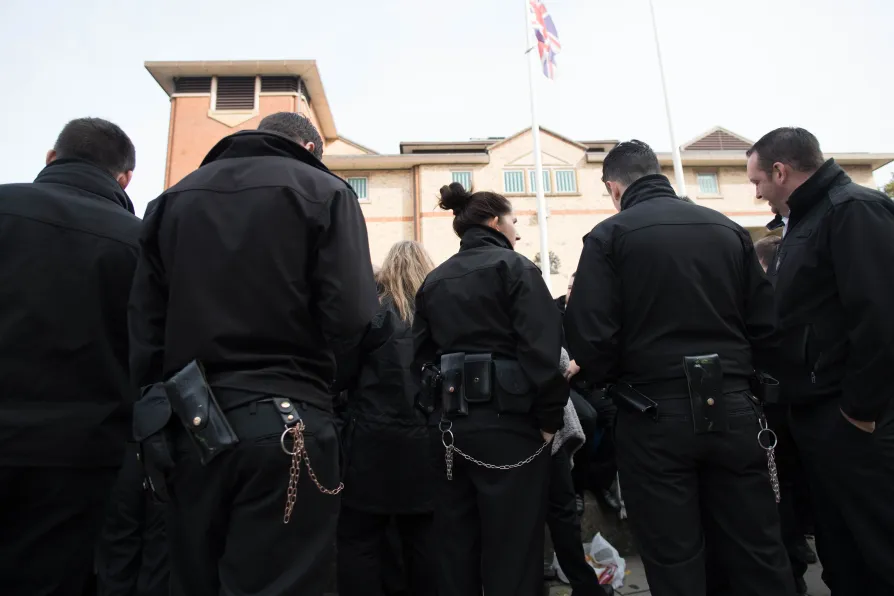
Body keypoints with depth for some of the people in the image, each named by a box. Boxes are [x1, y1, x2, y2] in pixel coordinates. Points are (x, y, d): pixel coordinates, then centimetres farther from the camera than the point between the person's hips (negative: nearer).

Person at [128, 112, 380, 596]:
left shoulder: (174, 198, 14)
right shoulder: (324, 191, 0)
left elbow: (144, 324, 8)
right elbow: (351, 315, -12)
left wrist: (162, 400, 12)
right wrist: (320, 386, 4)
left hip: (193, 425, 5)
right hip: (284, 427, -5)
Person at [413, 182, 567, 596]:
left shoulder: (433, 281, 12)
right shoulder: (514, 267, -4)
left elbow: (423, 356, 9)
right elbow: (541, 350, -15)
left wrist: (440, 415, 14)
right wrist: (549, 418, -7)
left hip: (450, 422, 6)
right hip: (507, 421, -5)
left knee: (455, 544, 16)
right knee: (512, 550, 6)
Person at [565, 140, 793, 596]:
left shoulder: (609, 236, -7)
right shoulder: (728, 229, 7)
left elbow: (592, 337, -14)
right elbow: (766, 325, 6)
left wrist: (606, 380, 6)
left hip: (655, 414, -4)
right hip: (731, 407, 4)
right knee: (758, 553, 18)